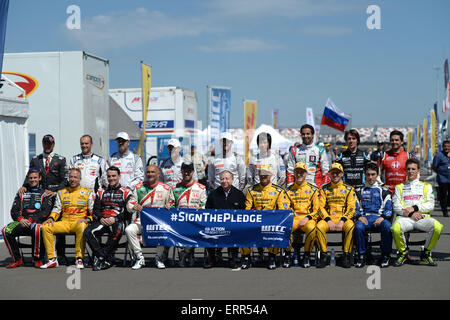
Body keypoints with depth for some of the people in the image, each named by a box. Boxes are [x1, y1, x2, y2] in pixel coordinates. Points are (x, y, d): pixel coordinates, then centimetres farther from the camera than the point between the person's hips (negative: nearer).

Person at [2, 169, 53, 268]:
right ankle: (17, 260, -13)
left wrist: (31, 219, -14)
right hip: (22, 222, 4)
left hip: (38, 222, -4)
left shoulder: (44, 193, 11)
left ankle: (38, 259, -23)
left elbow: (46, 211, -2)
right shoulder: (21, 193, 22)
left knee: (37, 229, -40)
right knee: (6, 230, -25)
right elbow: (14, 210, 15)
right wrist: (20, 219, -7)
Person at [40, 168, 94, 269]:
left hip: (79, 222, -3)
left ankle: (79, 259, -32)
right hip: (64, 222, 4)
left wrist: (87, 219, -13)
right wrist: (51, 218, -3)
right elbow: (57, 208, 17)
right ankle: (52, 259, -19)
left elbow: (93, 211, 6)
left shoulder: (87, 192, 11)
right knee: (46, 227, -22)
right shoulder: (61, 192, 20)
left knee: (81, 227, -40)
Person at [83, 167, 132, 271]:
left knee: (117, 231, -40)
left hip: (118, 222, -3)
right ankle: (107, 259, -29)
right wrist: (101, 218, -7)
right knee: (87, 232, -26)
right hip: (102, 221, 4)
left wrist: (115, 219, -14)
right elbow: (96, 209, 14)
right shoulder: (101, 192, 22)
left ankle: (100, 257, -29)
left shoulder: (126, 192, 10)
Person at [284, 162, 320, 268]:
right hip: (293, 218, 1)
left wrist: (307, 218, -11)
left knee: (311, 228, -37)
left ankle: (306, 256, -18)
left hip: (308, 218, -1)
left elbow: (317, 210, 6)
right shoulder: (289, 190, 15)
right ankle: (288, 255, -14)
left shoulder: (313, 190, 10)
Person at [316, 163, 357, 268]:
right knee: (319, 227, -32)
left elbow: (351, 208, 2)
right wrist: (329, 221, -11)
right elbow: (321, 207, 5)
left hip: (344, 218, -1)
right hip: (328, 218, 1)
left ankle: (346, 256, -24)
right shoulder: (324, 189, 13)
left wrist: (342, 221, -14)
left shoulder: (349, 189, 10)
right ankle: (324, 256, -19)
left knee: (351, 227, -36)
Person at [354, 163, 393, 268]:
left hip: (379, 218, -1)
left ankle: (385, 256, -18)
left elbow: (389, 209, 10)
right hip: (364, 218, 1)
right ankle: (361, 255, -21)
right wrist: (359, 216, -6)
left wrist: (383, 217, -10)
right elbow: (356, 207, 16)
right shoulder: (360, 191, 23)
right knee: (358, 227, -36)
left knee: (387, 227, -36)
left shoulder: (383, 190, 19)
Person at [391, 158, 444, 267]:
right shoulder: (399, 187, 22)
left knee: (437, 226, -32)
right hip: (404, 217, 0)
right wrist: (410, 213, -9)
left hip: (423, 217, 0)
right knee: (396, 228, -36)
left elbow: (430, 205, 9)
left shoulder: (426, 186, 23)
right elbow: (396, 206, 7)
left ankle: (426, 253, -8)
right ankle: (403, 253, -8)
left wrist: (414, 208, -7)